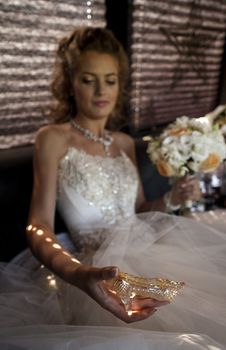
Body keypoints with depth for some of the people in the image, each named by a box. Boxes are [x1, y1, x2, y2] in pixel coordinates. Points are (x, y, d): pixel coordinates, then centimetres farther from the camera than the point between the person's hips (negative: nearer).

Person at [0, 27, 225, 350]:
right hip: (105, 268, -6)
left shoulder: (125, 143, 14)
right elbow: (39, 227, -12)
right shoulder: (53, 138, -3)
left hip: (147, 247, 6)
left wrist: (171, 200, 0)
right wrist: (80, 273, -32)